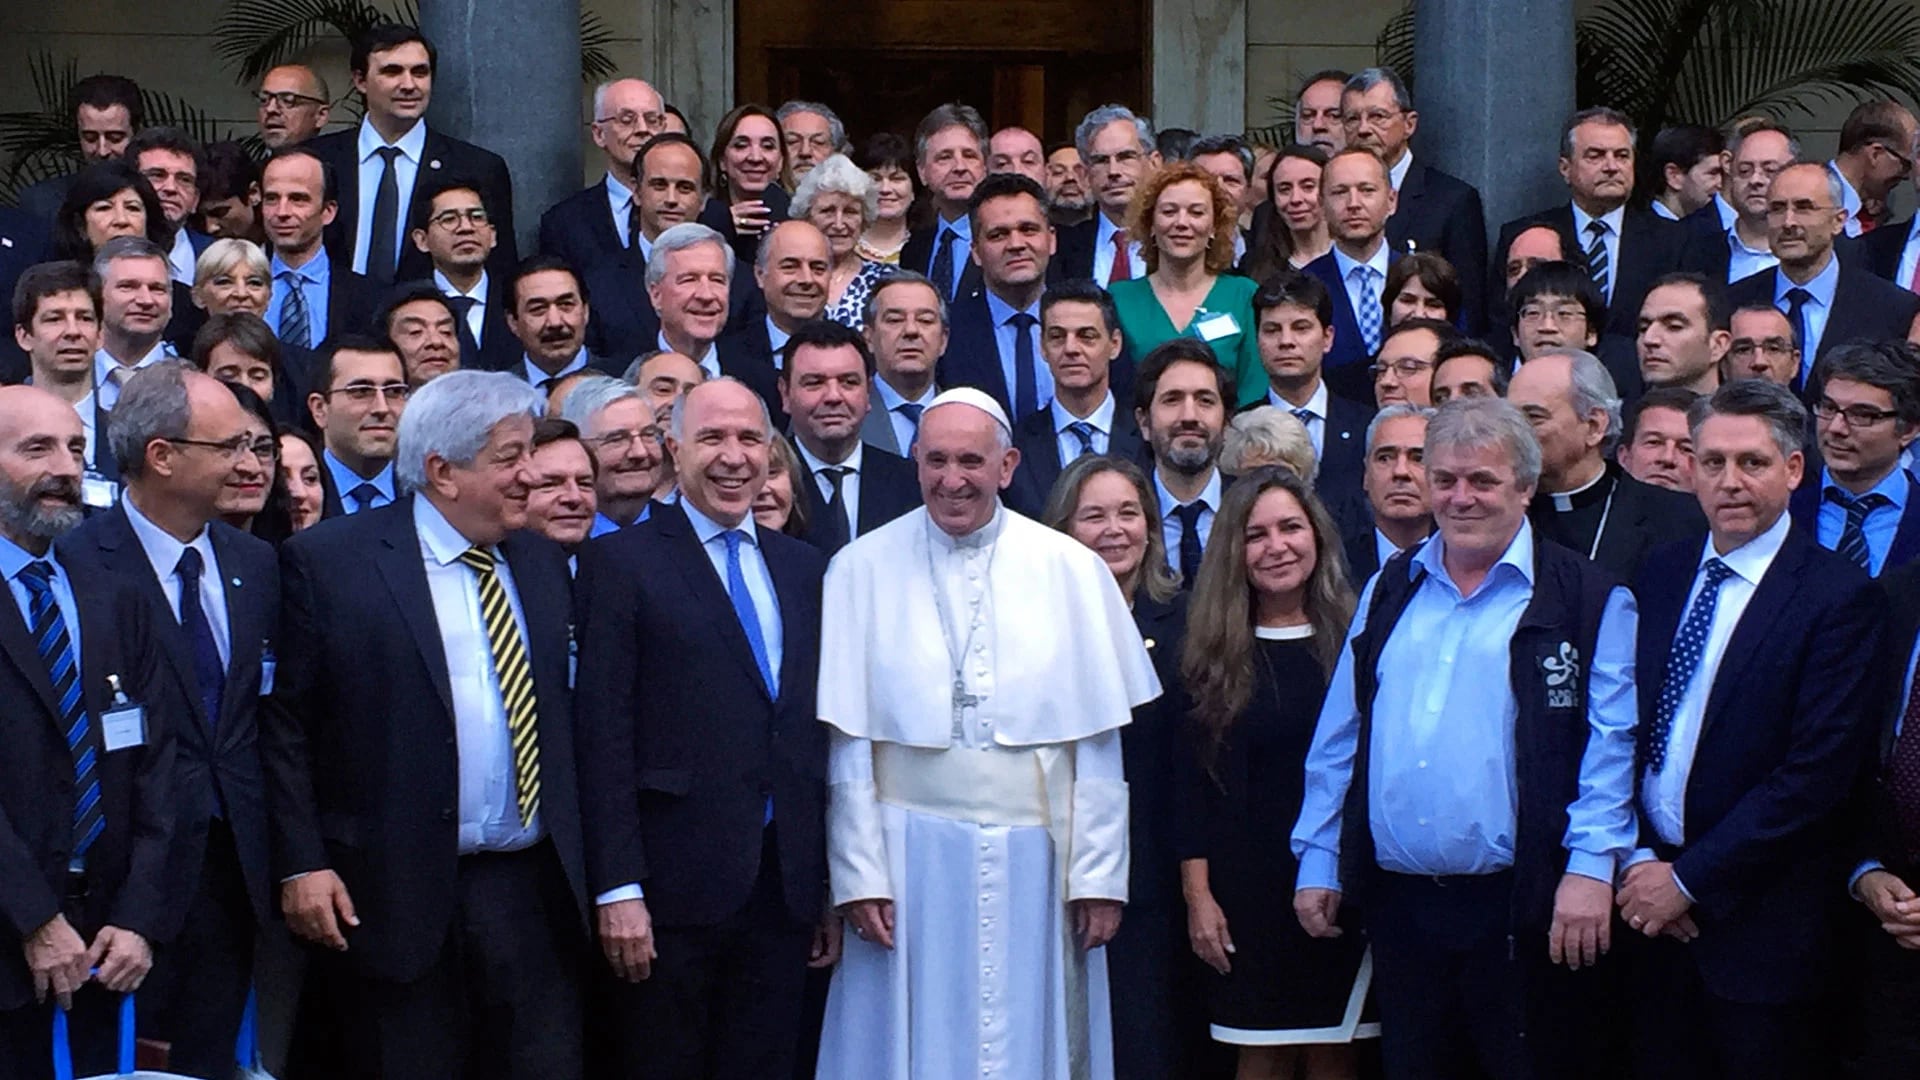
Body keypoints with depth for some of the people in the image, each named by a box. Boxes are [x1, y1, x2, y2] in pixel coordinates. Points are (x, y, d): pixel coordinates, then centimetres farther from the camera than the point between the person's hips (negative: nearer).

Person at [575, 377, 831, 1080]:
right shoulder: (621, 562, -2)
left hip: (785, 889, 5)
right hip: (673, 888, -4)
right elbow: (605, 735, -8)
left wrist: (834, 886, 11)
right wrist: (618, 889, -14)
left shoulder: (806, 569, 13)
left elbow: (821, 731, 14)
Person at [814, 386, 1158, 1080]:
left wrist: (1100, 876, -2)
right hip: (911, 859, 0)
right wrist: (858, 875, -5)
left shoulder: (1071, 570, 3)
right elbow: (848, 743, 0)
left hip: (1035, 862, 1)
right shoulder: (862, 569, 2)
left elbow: (1099, 745, 2)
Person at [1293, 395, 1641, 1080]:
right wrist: (1317, 862, 11)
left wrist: (1591, 867, -18)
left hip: (1522, 909, -4)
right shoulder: (1389, 592, 14)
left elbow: (1611, 743, -9)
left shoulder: (1587, 601, -1)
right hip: (1398, 902, 5)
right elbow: (1339, 738, 14)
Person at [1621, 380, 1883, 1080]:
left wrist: (1690, 879, -15)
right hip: (1653, 907, 5)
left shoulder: (1841, 597, -10)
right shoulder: (1661, 576, 8)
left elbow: (1817, 774, -16)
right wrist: (1637, 860, -5)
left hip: (1759, 925, -5)